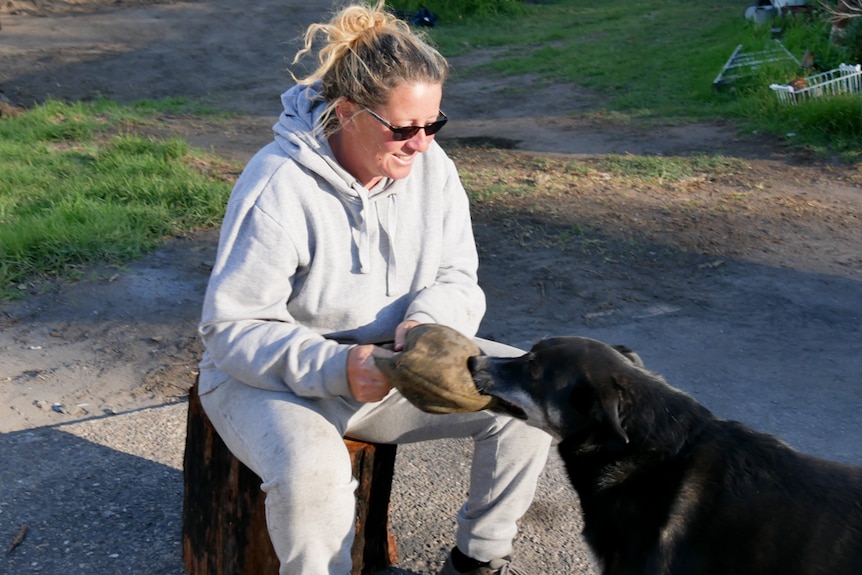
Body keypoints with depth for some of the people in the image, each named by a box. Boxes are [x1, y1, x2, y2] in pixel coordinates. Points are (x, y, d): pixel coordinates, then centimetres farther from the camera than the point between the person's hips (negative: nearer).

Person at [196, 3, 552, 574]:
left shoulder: (430, 166, -7)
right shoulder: (279, 188, -24)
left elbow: (458, 281, -1)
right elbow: (230, 328, -21)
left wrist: (426, 323, -25)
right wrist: (333, 367, -35)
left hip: (395, 365, 6)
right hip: (272, 377, -5)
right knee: (312, 470, -37)